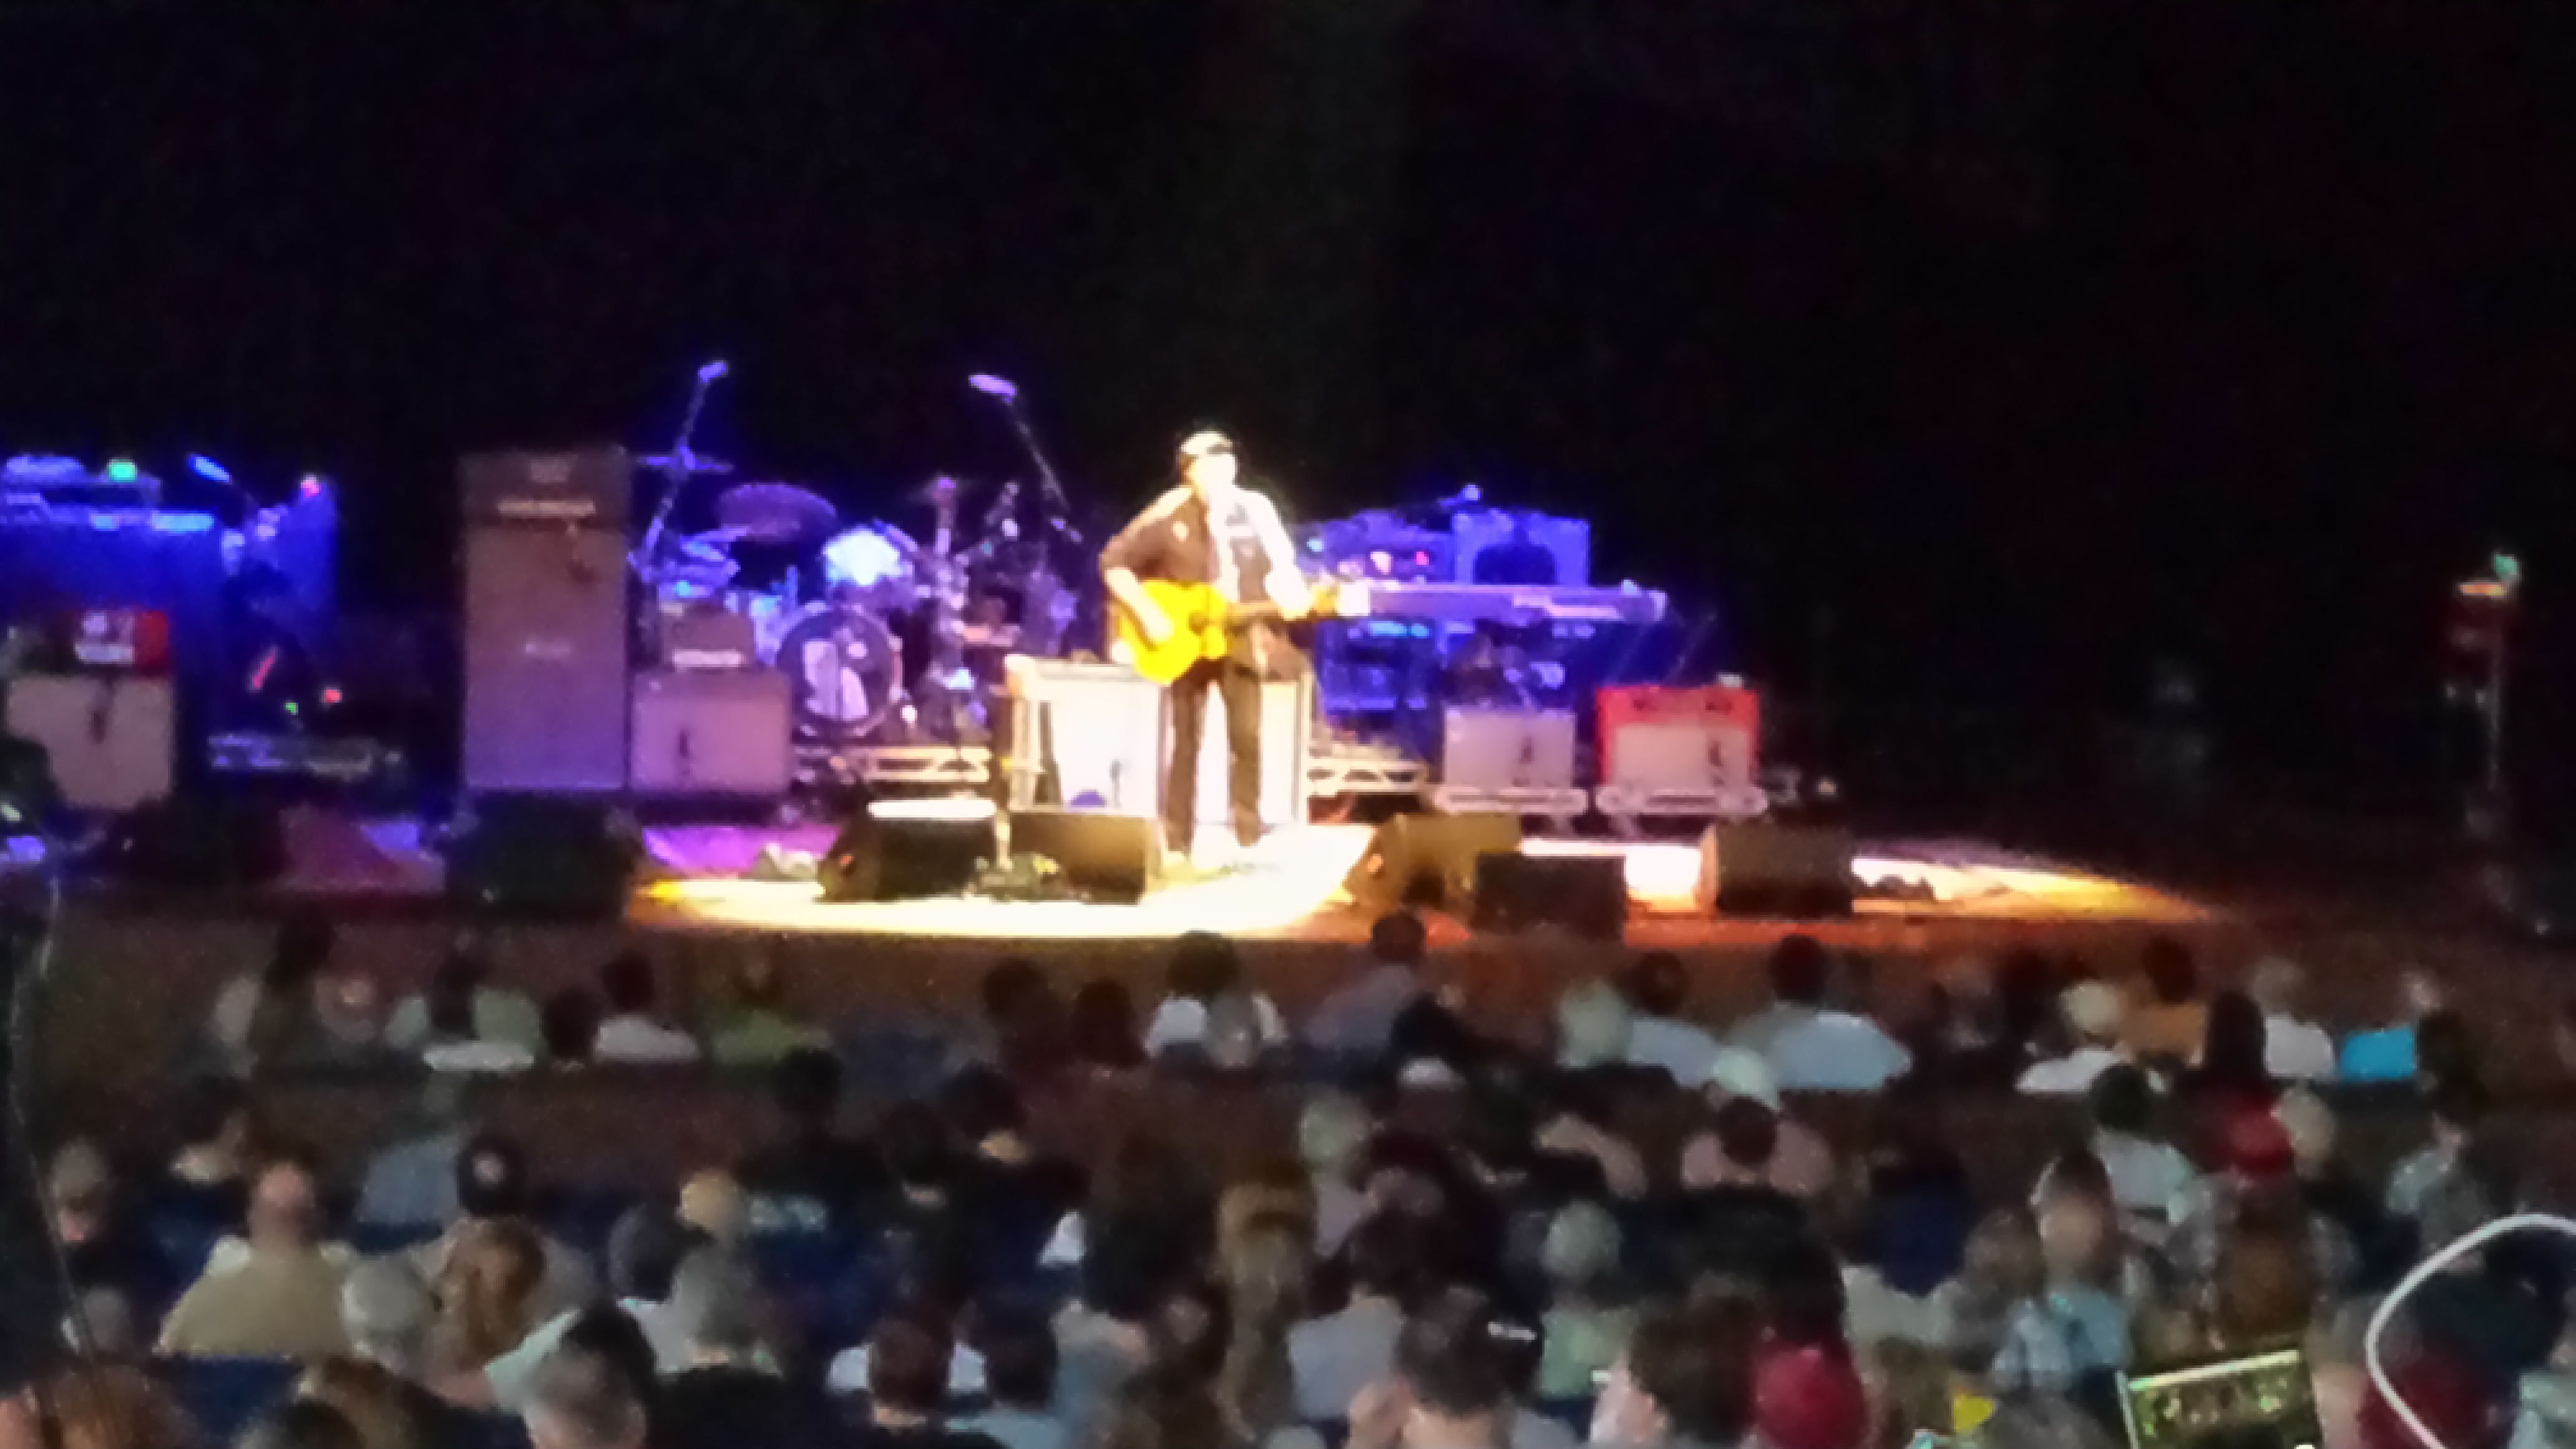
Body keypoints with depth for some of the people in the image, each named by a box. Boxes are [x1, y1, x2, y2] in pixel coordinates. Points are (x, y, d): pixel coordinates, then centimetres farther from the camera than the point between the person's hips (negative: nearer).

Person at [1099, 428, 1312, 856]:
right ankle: (1177, 847, 6)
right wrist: (1147, 613, -14)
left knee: (1247, 736, -4)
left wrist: (1291, 599, -14)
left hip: (1240, 640, 2)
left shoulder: (1255, 511, -1)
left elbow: (1280, 568, 8)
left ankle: (1249, 843, 5)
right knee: (1186, 741, 0)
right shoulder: (1170, 515, -10)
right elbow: (1113, 562, -6)